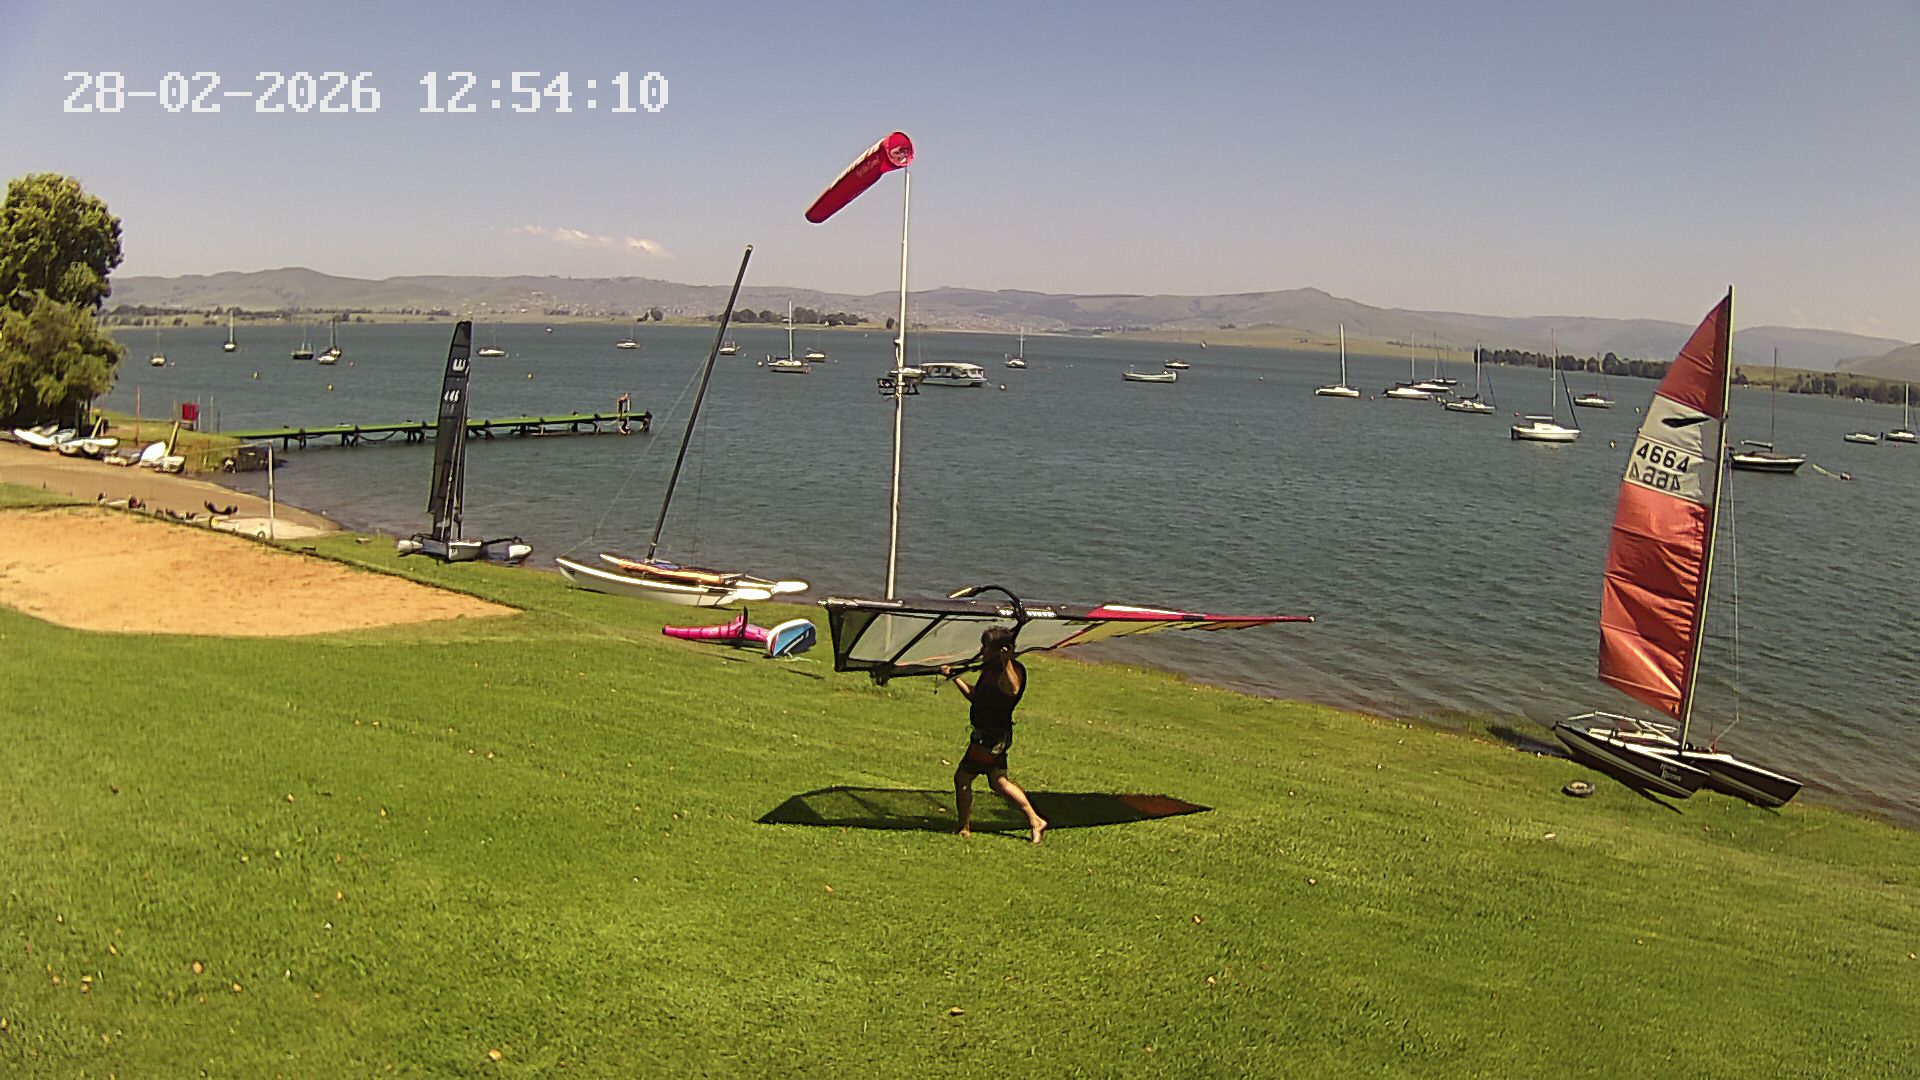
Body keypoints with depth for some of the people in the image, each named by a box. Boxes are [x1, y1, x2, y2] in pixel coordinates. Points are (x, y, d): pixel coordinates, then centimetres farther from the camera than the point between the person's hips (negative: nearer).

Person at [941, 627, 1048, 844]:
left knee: (962, 777, -3)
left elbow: (1011, 690, -39)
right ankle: (1035, 821, 17)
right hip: (987, 734, 10)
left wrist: (1006, 663, -48)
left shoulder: (1014, 669, -16)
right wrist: (954, 677, 22)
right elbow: (975, 697, 23)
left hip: (992, 736, -10)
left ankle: (964, 829, 8)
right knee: (999, 782, 14)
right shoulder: (990, 669, 12)